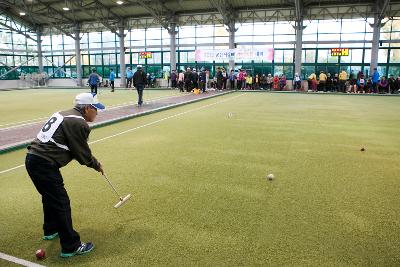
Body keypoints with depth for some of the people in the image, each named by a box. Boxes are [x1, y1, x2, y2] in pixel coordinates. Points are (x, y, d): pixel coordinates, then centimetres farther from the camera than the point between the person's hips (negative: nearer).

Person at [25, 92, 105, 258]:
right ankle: (71, 247, 6)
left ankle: (51, 230, 45)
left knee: (50, 197, 26)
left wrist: (93, 162, 20)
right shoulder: (79, 124, -14)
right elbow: (83, 154, -7)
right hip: (45, 164, -10)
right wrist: (97, 166, 11)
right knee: (61, 203, -3)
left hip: (32, 158, 10)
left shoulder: (64, 114, 15)